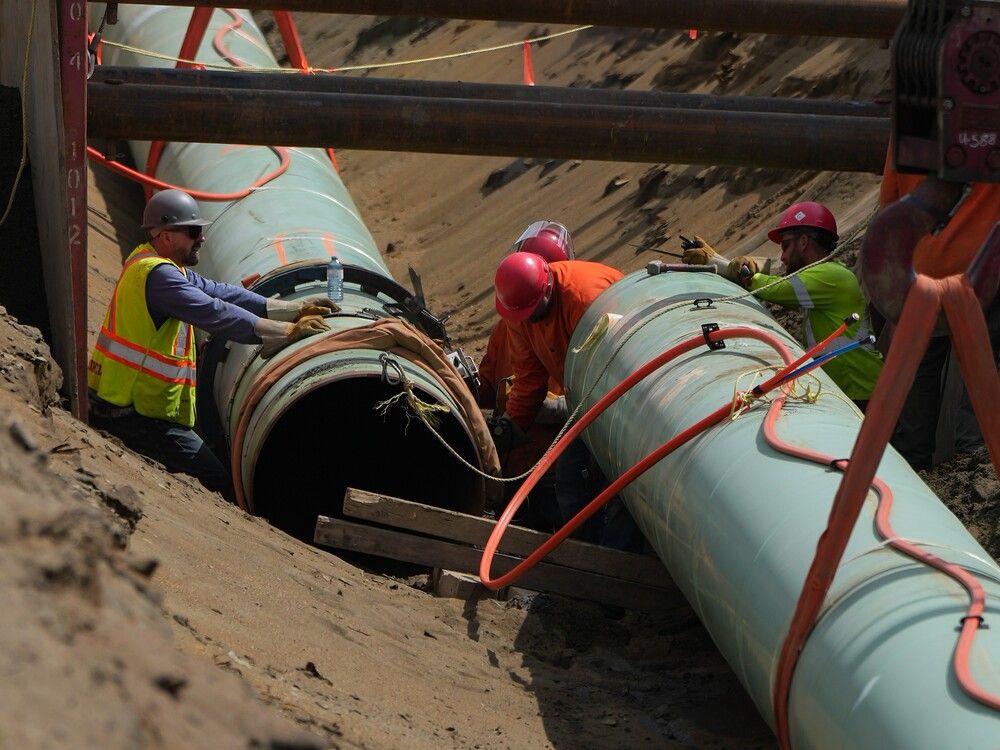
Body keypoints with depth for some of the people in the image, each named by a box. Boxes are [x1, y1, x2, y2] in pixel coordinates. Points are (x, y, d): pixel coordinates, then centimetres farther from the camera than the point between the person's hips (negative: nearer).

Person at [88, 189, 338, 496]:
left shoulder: (148, 261, 13)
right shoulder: (158, 275, -19)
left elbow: (219, 292, 10)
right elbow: (216, 314, -25)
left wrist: (292, 310, 5)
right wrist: (285, 332, -21)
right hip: (133, 412, -11)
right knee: (217, 483, -10)